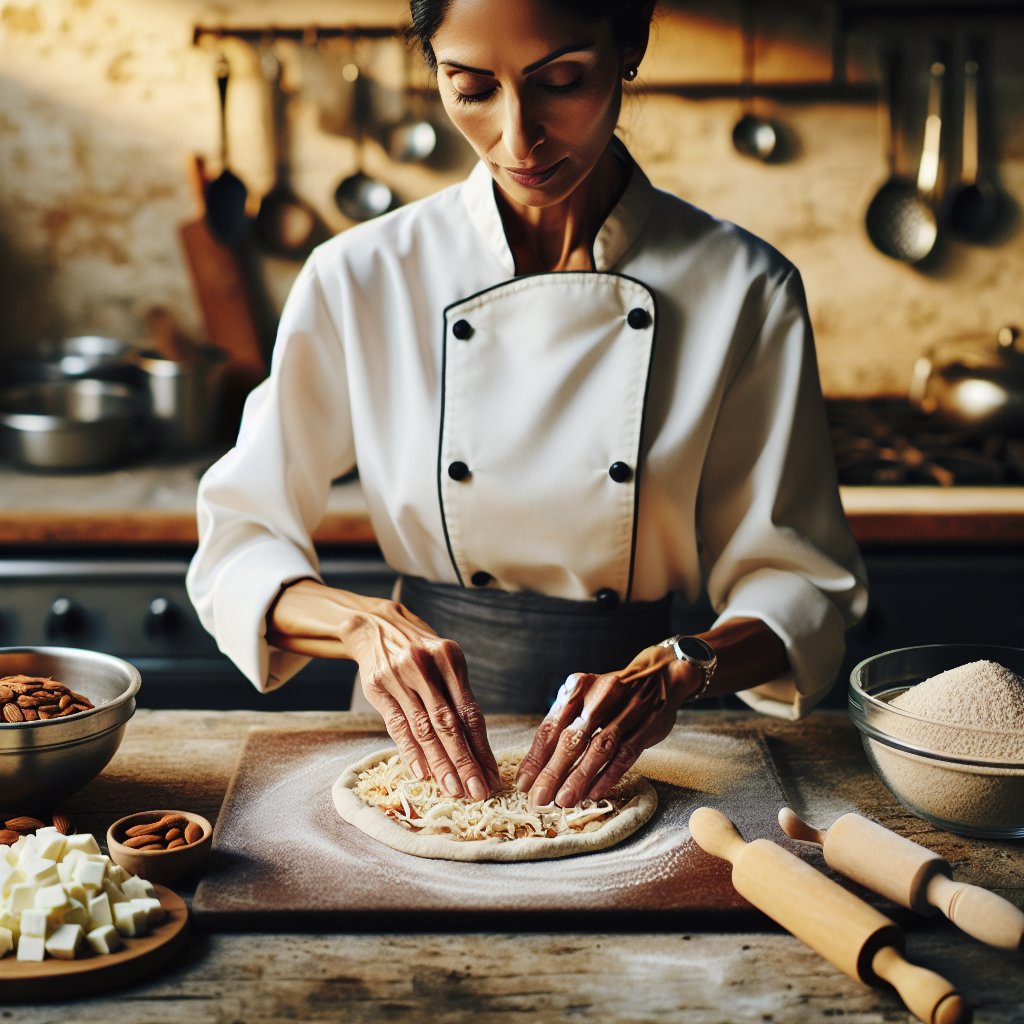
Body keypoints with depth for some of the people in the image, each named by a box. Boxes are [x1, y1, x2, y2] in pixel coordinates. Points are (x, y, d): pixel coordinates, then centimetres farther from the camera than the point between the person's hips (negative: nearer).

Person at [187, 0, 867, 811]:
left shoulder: (743, 289, -7)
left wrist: (678, 670, -23)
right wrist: (366, 623, -20)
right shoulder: (362, 279, -6)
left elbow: (802, 587, -3)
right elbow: (236, 551, -1)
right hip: (424, 750, 1)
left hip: (634, 751, 0)